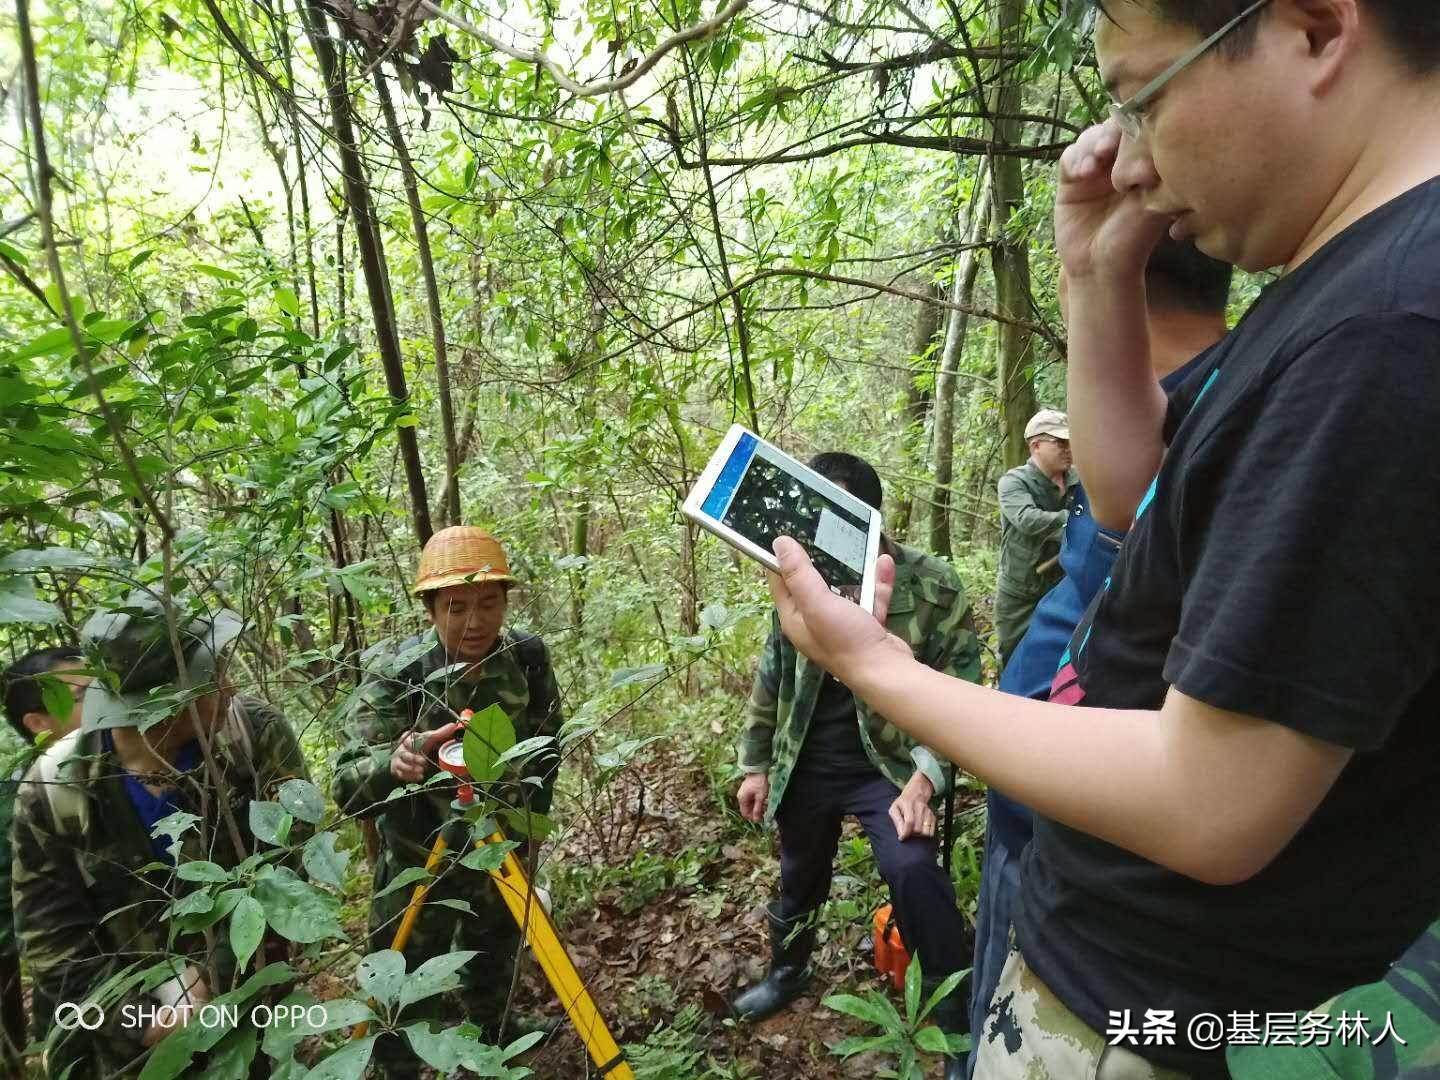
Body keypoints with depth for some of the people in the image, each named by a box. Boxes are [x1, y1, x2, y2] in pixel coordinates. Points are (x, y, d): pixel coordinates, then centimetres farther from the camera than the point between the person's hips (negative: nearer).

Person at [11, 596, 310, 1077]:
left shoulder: (257, 735, -19)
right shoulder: (53, 789, -16)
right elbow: (51, 937, -10)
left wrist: (221, 974, -24)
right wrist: (142, 1022, -17)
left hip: (247, 998, 1)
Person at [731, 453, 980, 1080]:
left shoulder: (935, 589, -15)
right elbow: (771, 679, 6)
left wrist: (924, 779, -20)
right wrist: (756, 765, 8)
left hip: (888, 765, -3)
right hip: (805, 765, 4)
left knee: (912, 868, -24)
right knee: (799, 877, 19)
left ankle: (957, 1023, 0)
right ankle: (787, 971, 51)